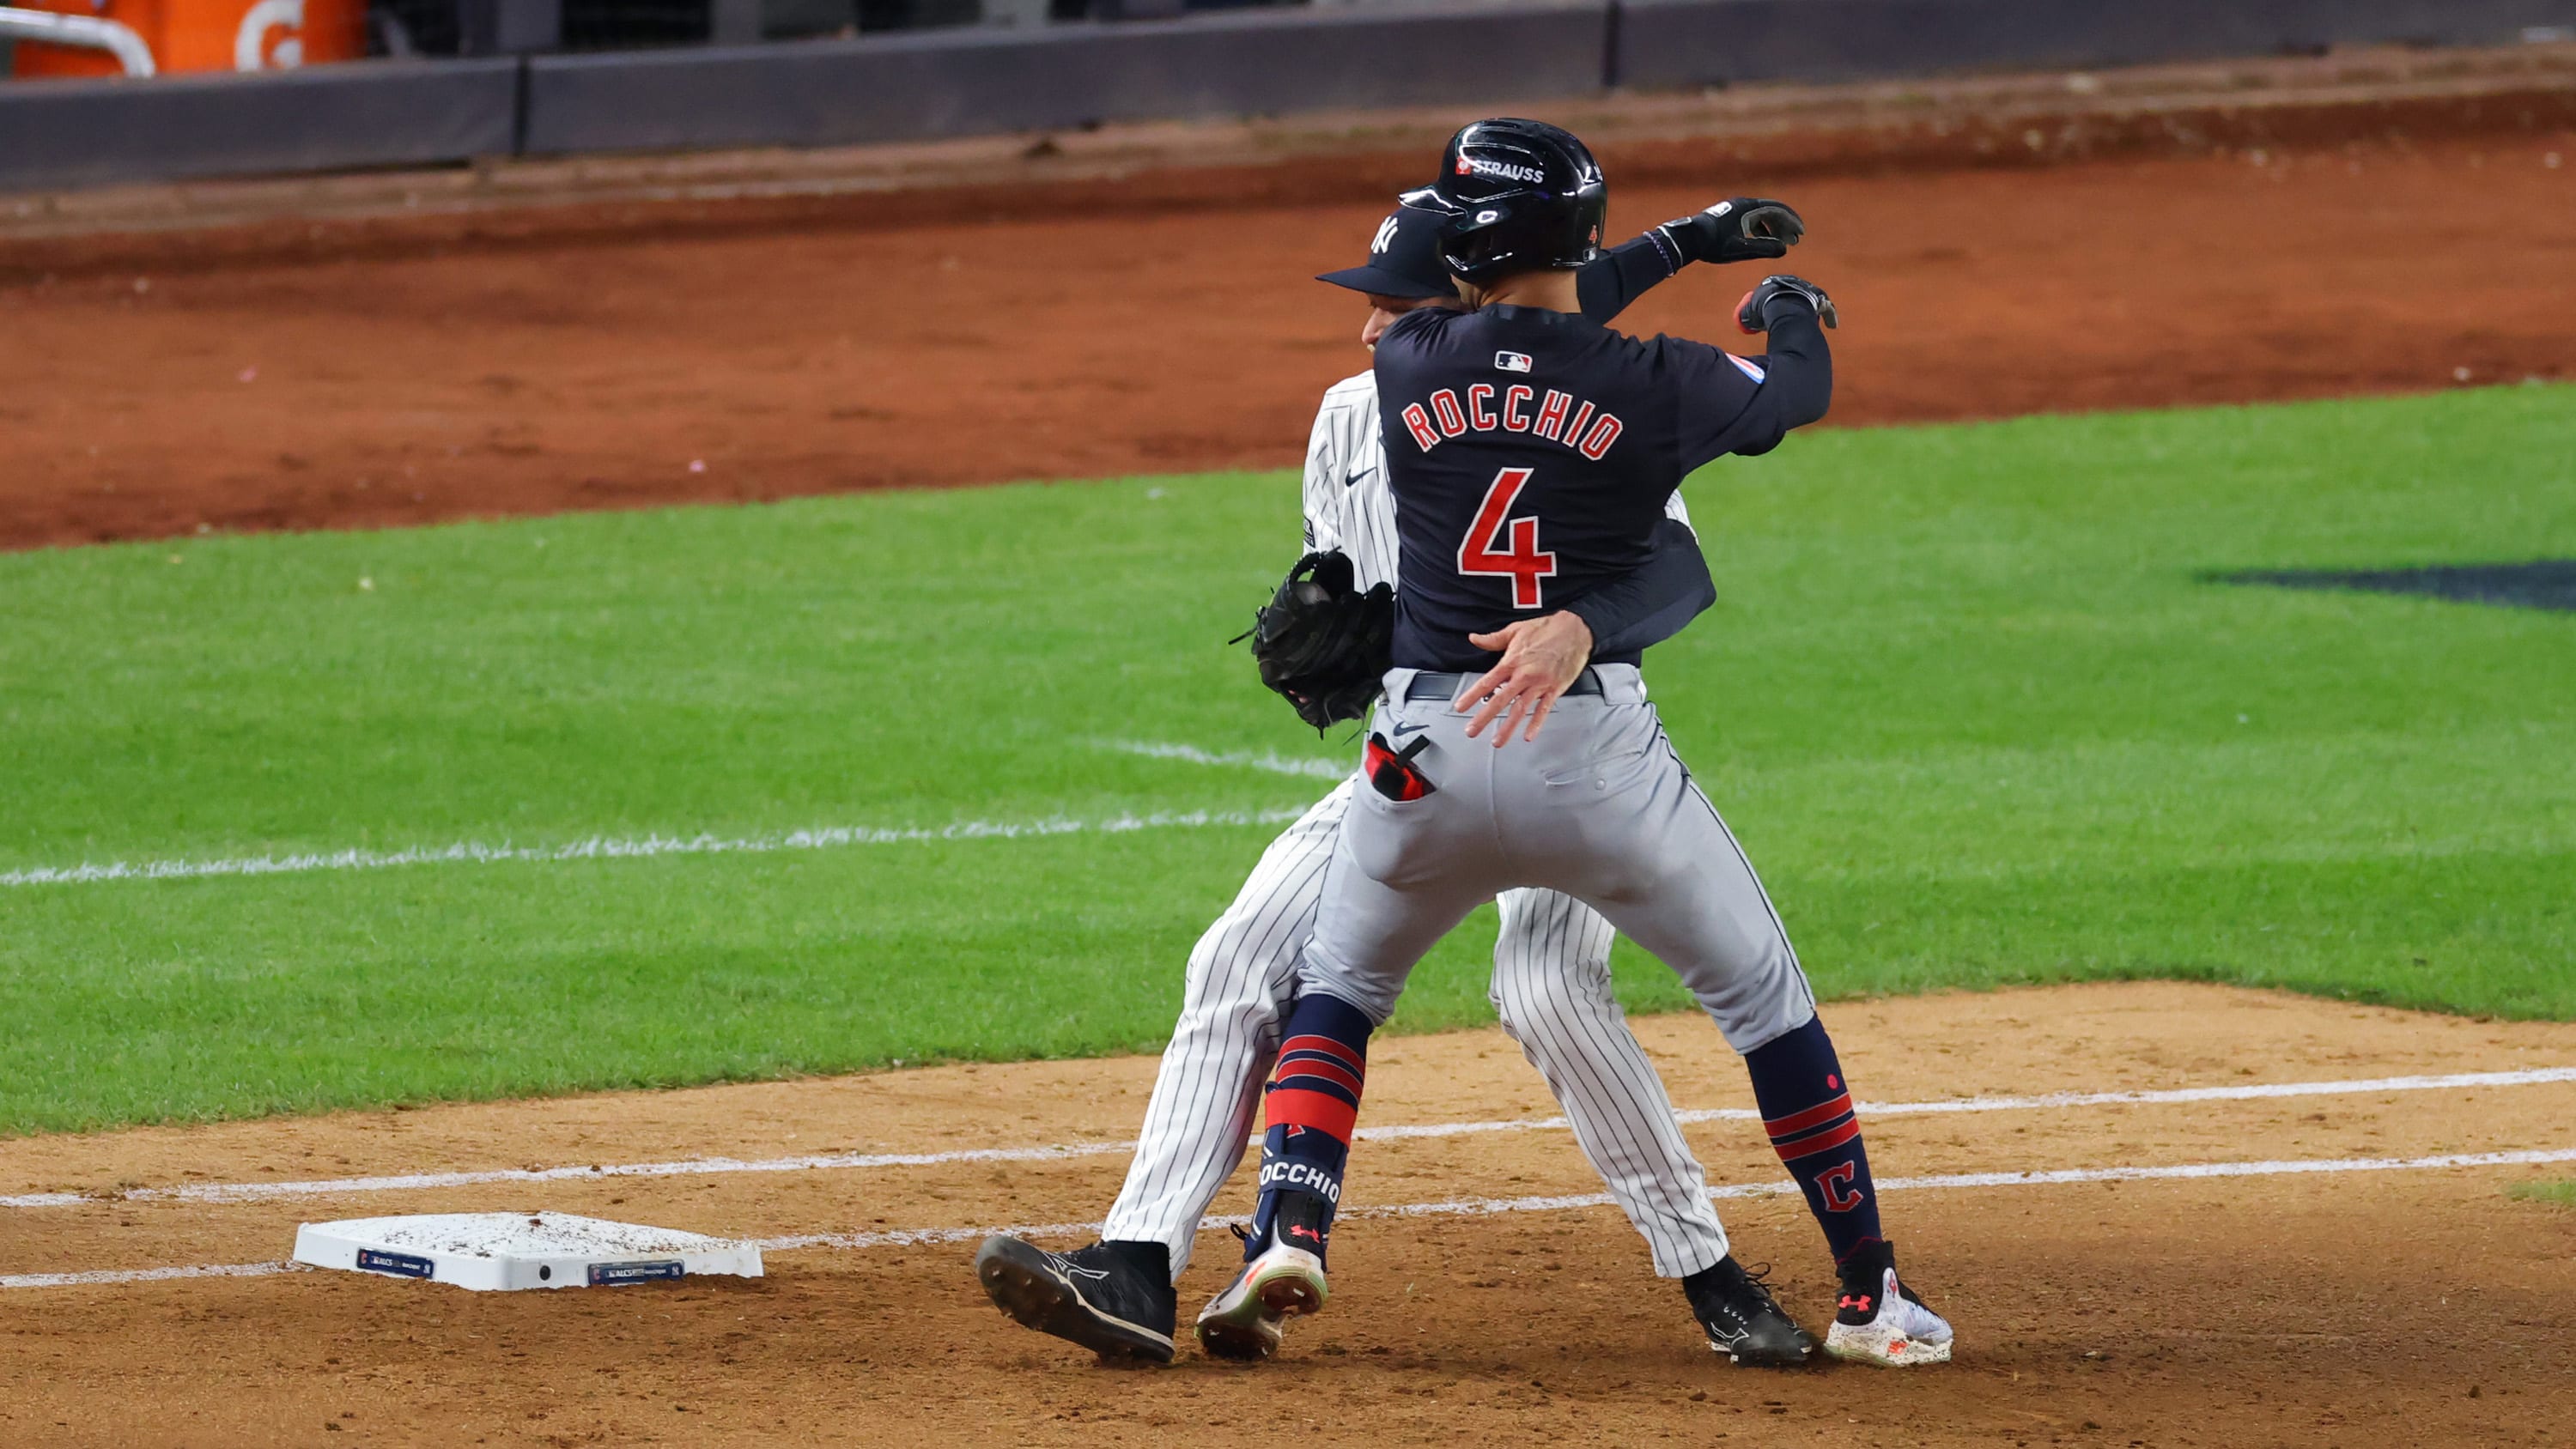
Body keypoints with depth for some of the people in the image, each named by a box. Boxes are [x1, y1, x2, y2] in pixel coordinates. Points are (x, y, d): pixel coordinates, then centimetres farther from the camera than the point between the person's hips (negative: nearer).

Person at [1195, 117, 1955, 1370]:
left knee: (1336, 985, 24)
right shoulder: (1658, 385, -5)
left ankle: (1291, 1233, 1)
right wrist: (1790, 302, 41)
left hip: (1428, 749, 1)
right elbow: (1800, 389, 17)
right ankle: (1870, 1298, 14)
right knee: (1766, 998, 15)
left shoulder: (1407, 363, 1)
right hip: (1597, 746, -1)